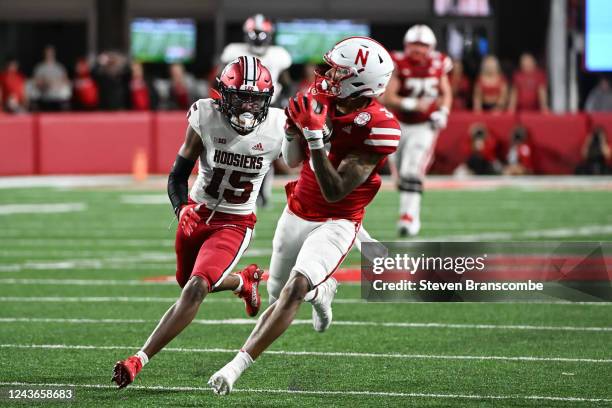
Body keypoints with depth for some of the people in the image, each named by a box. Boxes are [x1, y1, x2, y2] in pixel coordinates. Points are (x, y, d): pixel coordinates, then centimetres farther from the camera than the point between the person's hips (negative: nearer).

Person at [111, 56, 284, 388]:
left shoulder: (277, 127, -17)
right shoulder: (206, 118, -17)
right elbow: (177, 176, -12)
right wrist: (181, 209, -27)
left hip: (234, 223, -3)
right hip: (198, 213, 3)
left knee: (196, 288, -21)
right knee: (189, 284, 22)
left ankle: (139, 361, -20)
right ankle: (244, 280, 54)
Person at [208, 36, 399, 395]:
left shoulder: (376, 129, -25)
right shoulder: (321, 100, -7)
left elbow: (334, 192, -27)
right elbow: (293, 161, 4)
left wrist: (316, 138, -35)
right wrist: (295, 127, -15)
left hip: (335, 223, -7)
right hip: (298, 213, 7)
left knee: (294, 288, -26)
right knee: (278, 293, 19)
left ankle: (238, 366, -27)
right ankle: (322, 290, 54)